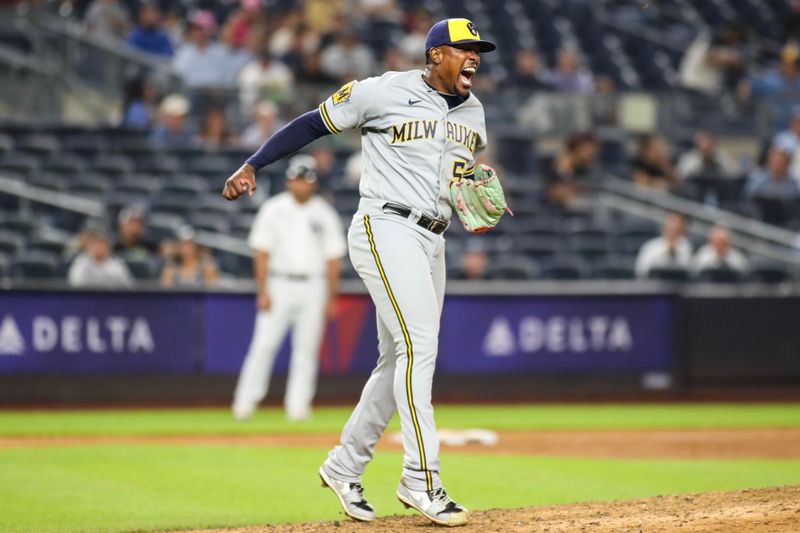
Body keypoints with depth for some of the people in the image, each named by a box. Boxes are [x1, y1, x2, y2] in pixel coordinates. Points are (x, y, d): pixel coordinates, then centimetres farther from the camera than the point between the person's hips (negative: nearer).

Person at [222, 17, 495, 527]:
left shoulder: (473, 112, 13)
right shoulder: (385, 92, -7)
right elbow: (314, 123, -1)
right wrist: (252, 166, -6)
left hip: (431, 242, 8)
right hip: (386, 231, -8)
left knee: (400, 362, 9)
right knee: (419, 346, -18)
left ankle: (344, 467, 22)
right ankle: (421, 478, -18)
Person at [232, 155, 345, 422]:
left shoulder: (324, 214, 6)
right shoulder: (273, 210, 1)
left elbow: (333, 258, 7)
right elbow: (262, 253, -3)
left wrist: (331, 297, 2)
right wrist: (263, 292, -10)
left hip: (313, 287, 2)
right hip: (279, 285, -2)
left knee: (307, 348, 1)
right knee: (264, 344, -8)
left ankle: (298, 405, 6)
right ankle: (245, 401, -4)